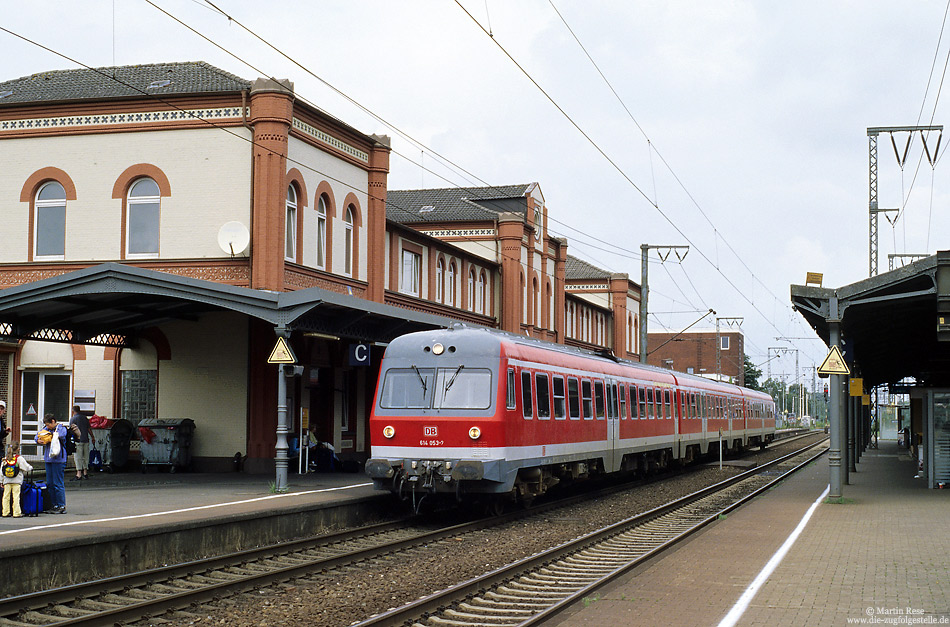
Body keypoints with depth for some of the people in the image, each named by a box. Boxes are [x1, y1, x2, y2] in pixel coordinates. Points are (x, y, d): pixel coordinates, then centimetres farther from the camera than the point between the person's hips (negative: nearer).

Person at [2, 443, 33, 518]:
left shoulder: (5, 459, 7)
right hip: (16, 481, -4)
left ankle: (5, 512, 9)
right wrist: (31, 468, 22)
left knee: (6, 496, 8)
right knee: (16, 497, -3)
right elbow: (26, 468, 0)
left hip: (7, 481, 4)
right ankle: (16, 513, -5)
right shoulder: (19, 458, -5)